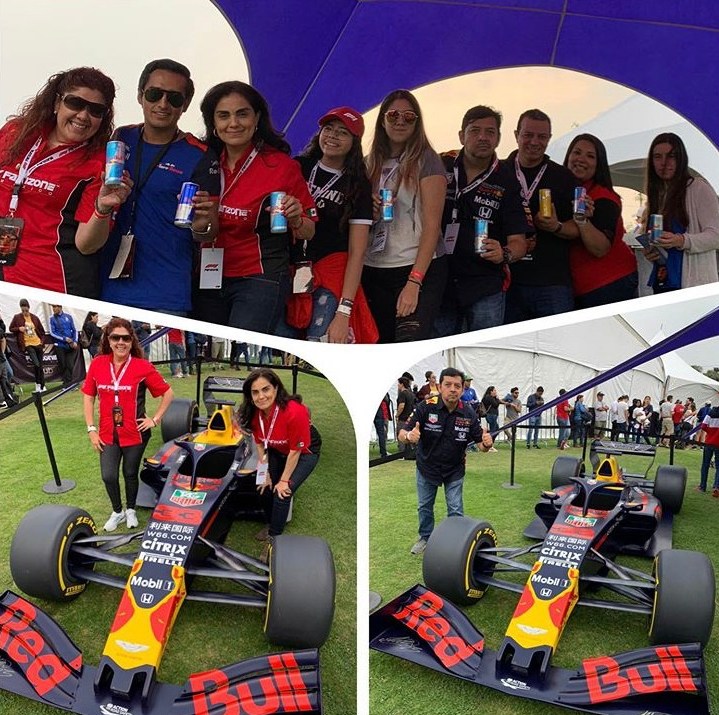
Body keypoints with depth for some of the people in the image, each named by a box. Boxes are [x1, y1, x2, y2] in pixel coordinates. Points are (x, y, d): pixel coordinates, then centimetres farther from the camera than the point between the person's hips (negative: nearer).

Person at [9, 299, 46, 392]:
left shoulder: (34, 318, 6)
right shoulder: (17, 317, 1)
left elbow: (42, 330, 14)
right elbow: (10, 328, 9)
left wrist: (42, 340, 3)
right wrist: (19, 328, -10)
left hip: (38, 343, 3)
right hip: (28, 345, -3)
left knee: (40, 365, 7)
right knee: (36, 364, -17)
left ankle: (42, 386, 17)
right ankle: (37, 384, -3)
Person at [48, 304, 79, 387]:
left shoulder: (68, 316, 5)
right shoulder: (52, 318, 1)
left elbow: (74, 330, 9)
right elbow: (52, 333, -3)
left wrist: (75, 341, -4)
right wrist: (64, 339, -12)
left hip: (70, 345, 1)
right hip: (60, 345, -1)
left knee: (70, 364, -1)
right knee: (62, 365, 4)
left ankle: (68, 381, 11)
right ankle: (65, 381, 15)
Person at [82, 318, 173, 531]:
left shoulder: (143, 366, -12)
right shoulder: (97, 364, -5)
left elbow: (167, 393, -3)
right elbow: (88, 397, 3)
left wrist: (155, 419, -5)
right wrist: (91, 429, -1)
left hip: (135, 433, -2)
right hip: (107, 434, 2)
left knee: (130, 474, 14)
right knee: (108, 476, -1)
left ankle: (131, 510, 40)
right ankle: (117, 511, 28)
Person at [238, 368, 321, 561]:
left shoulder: (295, 411, -39)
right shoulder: (254, 412, -22)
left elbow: (295, 451, -27)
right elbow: (260, 444, -5)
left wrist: (284, 481, -18)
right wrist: (265, 474, -5)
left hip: (304, 453, -5)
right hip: (277, 451, 5)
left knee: (282, 494, -14)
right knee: (266, 488, 2)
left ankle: (273, 539, 5)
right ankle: (271, 525, 30)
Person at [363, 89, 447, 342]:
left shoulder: (426, 160, -2)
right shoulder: (370, 163, 13)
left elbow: (432, 225, -9)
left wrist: (414, 282, -18)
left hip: (420, 269, -5)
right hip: (373, 271, 5)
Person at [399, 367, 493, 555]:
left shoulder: (469, 414, -19)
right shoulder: (426, 407, -25)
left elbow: (480, 443, -13)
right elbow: (402, 433, -25)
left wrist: (486, 443, -37)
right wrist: (409, 436, -49)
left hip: (454, 470, 0)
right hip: (426, 467, 0)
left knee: (455, 510, 5)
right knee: (424, 506, 19)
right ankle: (425, 538, 42)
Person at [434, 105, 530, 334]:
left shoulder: (507, 182, -1)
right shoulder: (440, 167, 3)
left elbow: (519, 242, -3)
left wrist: (504, 254, -26)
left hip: (486, 288, -1)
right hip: (439, 282, 2)